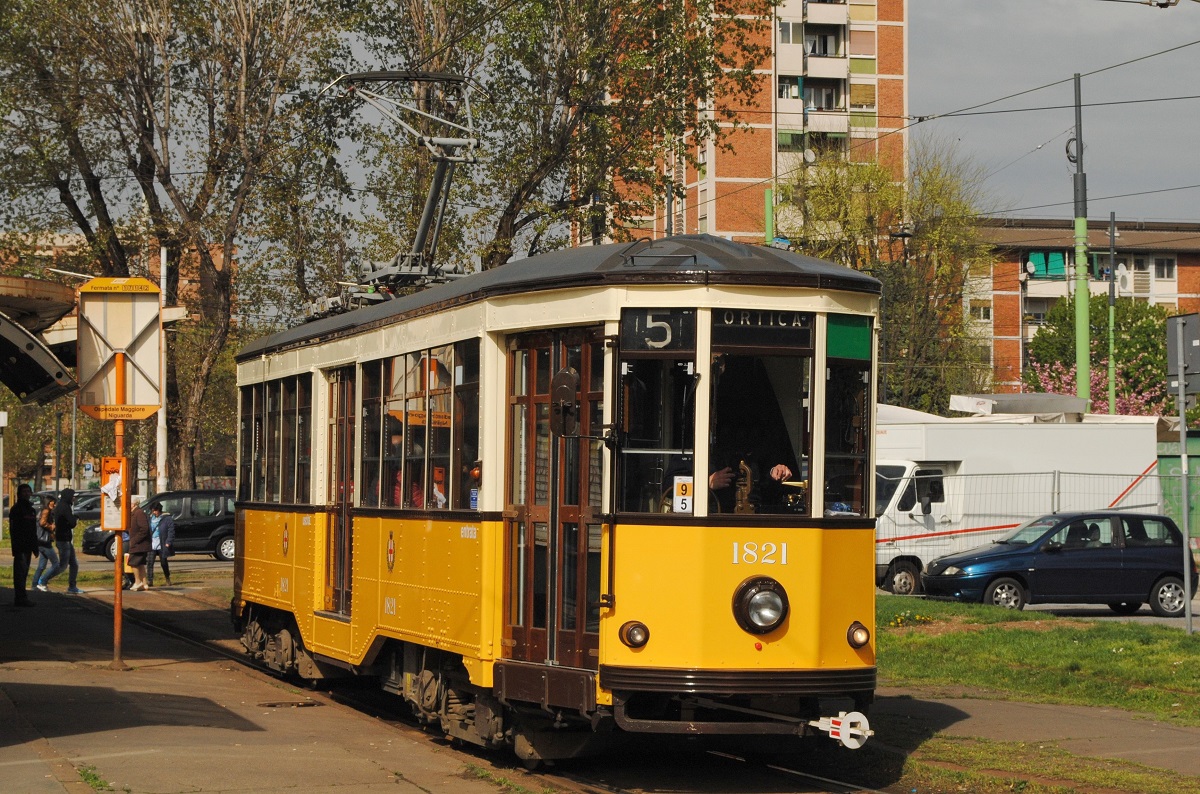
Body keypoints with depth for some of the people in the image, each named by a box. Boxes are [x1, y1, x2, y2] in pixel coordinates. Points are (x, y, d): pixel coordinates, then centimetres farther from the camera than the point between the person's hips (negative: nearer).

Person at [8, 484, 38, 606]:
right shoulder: (16, 509, -8)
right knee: (20, 571, -10)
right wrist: (16, 548, -20)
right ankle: (20, 598, -12)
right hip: (20, 547, -8)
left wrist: (35, 547, 19)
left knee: (24, 572, 10)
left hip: (28, 547, 8)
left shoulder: (32, 510, 17)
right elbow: (13, 530, -14)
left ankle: (20, 597, 15)